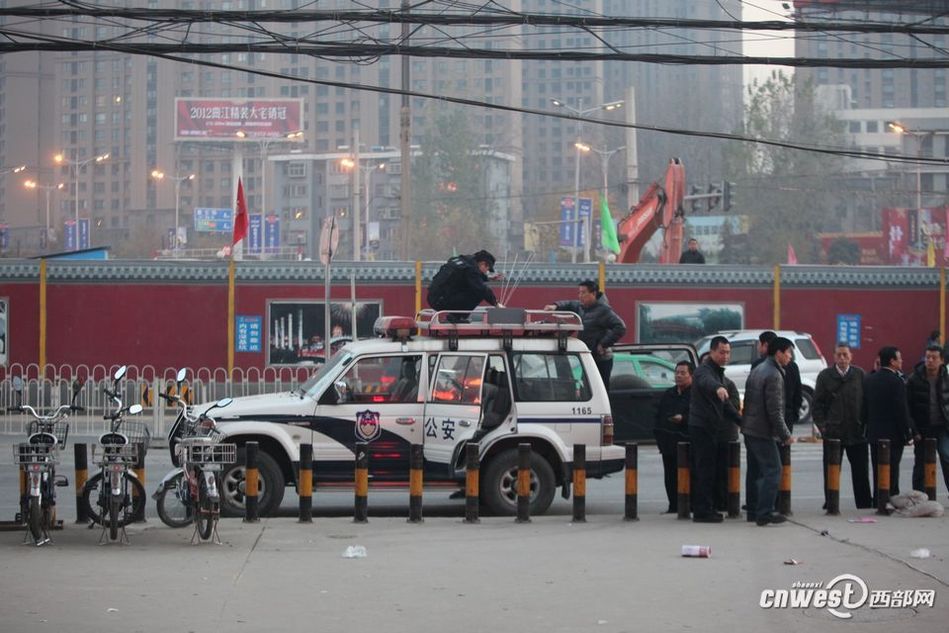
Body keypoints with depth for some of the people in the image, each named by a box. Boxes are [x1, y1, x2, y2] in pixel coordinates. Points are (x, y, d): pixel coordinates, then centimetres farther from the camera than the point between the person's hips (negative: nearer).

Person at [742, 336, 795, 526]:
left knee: (754, 471, 14)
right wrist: (785, 434, -14)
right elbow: (774, 410, -20)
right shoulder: (773, 375, -16)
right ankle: (764, 513, -13)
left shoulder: (757, 370, 14)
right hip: (763, 432, -10)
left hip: (750, 429, 10)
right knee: (772, 471, -8)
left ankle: (753, 511, 19)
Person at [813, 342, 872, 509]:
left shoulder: (860, 375, 3)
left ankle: (865, 504, 12)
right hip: (832, 432, 0)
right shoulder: (825, 376, 2)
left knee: (860, 471, 5)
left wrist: (866, 424, 1)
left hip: (857, 431, 0)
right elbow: (817, 403, 5)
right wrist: (822, 425, -3)